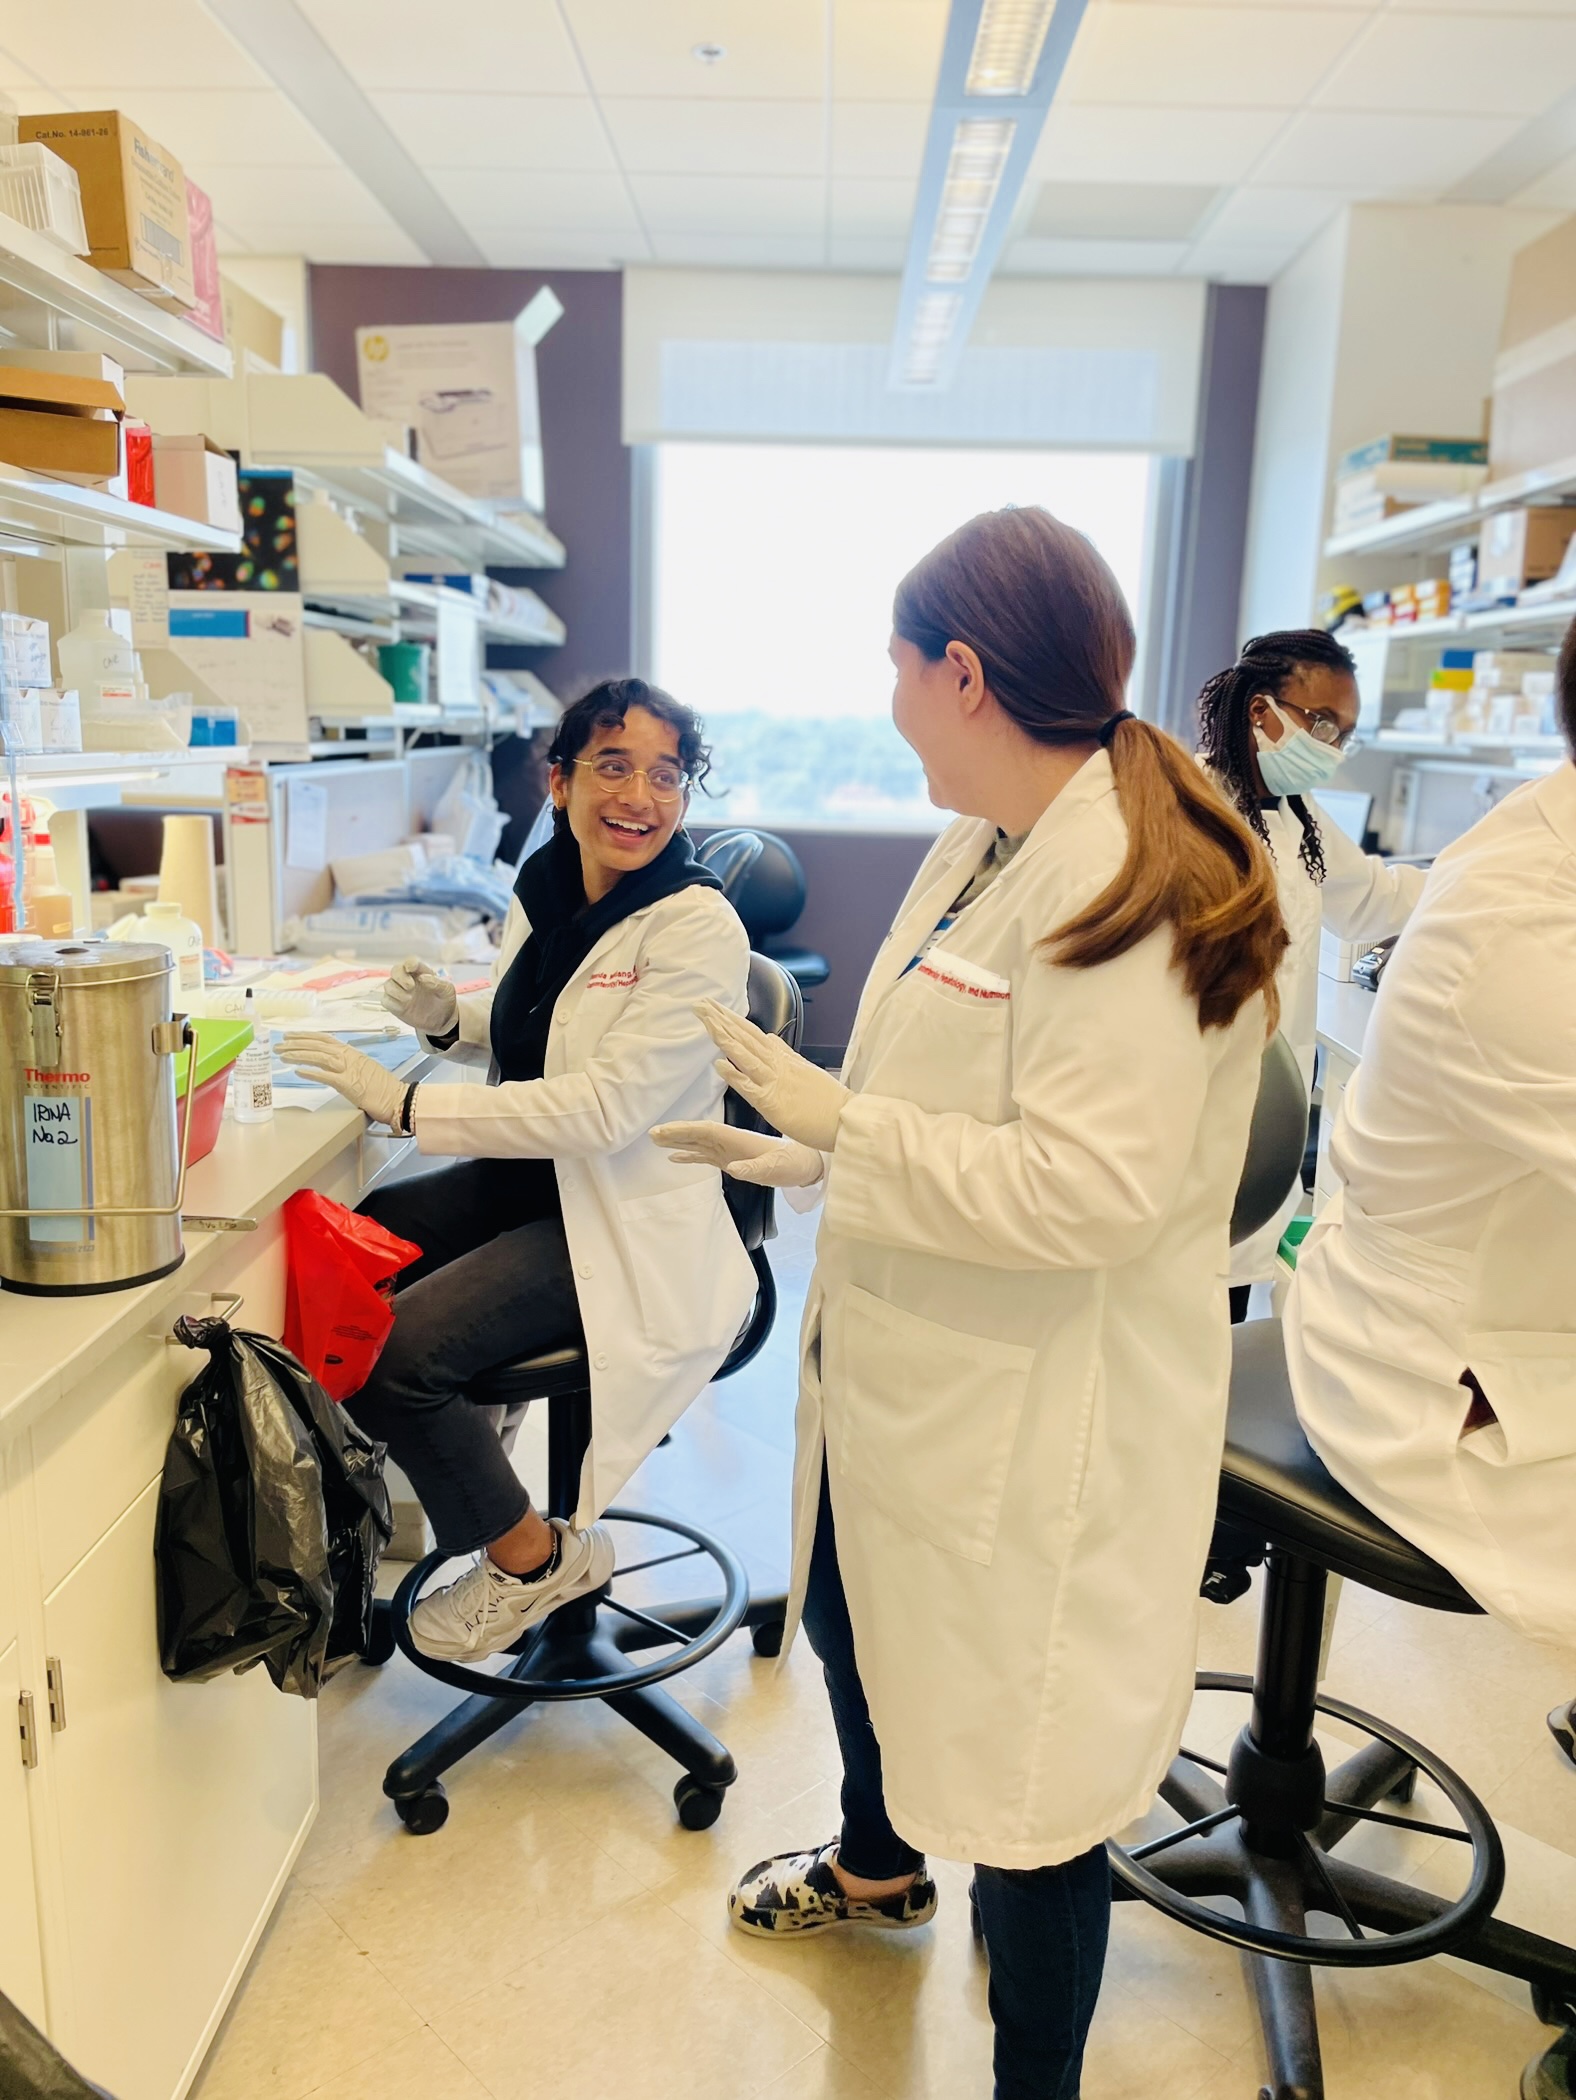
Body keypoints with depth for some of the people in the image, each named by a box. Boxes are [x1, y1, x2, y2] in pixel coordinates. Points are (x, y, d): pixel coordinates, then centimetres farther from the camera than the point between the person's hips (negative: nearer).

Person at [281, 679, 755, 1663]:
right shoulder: (545, 887, 3)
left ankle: (532, 1557, 8)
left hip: (631, 1222, -8)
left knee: (396, 1351, -19)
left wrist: (404, 1103, -26)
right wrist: (450, 1013, -3)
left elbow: (604, 1106, -27)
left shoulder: (699, 930, -20)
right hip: (533, 1176, 8)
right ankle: (449, 1435, 25)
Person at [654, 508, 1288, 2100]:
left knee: (1019, 1759, 8)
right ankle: (878, 1863, 61)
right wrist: (793, 1152, 17)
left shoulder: (1128, 892, -25)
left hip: (1036, 1419, -10)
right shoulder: (980, 847, 6)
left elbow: (1085, 1187, -30)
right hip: (904, 1367, 11)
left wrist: (844, 1120, -24)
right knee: (848, 1609, 30)